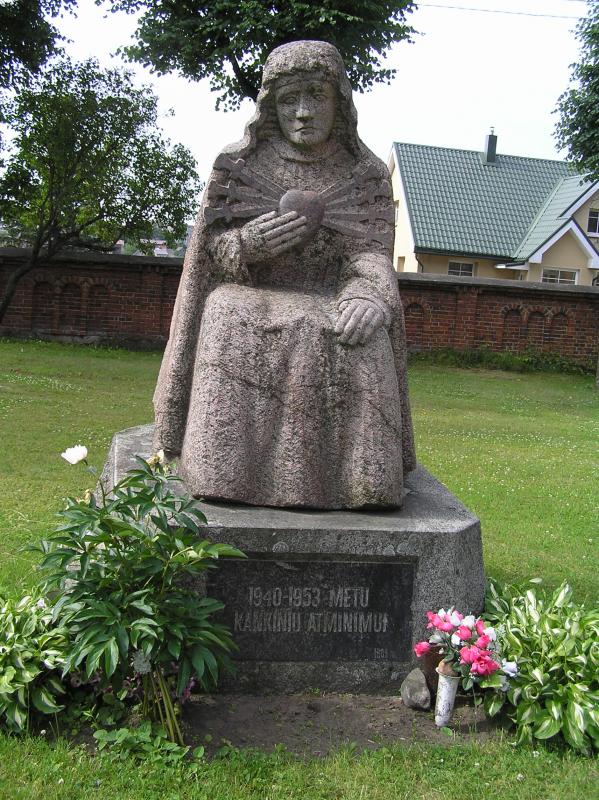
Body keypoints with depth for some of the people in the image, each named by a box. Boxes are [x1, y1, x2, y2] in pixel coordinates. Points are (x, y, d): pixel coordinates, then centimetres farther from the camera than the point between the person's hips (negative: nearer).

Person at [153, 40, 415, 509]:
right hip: (249, 299, 0)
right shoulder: (238, 165, 5)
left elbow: (371, 253, -6)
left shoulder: (366, 175, 5)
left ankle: (356, 474, -29)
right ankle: (226, 470, -29)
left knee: (359, 343, -34)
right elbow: (213, 248, 4)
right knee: (230, 330, -35)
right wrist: (250, 242, -21)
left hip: (328, 305, 0)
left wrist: (367, 296, -31)